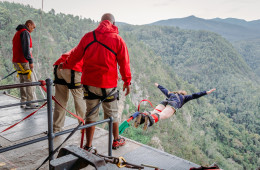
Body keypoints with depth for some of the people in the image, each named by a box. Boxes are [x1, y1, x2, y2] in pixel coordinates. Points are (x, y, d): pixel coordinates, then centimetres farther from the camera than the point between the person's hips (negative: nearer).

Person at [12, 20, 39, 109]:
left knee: (23, 81, 12)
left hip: (17, 61, 10)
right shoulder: (25, 32, -9)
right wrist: (30, 61, -22)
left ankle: (23, 102, 15)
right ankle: (30, 103, -9)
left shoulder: (18, 33, 24)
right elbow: (26, 48, -20)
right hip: (23, 62, -10)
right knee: (30, 81, -9)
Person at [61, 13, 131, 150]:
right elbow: (124, 63, -1)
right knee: (112, 113, 14)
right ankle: (116, 141, 32)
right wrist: (127, 81, 10)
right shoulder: (118, 40, -3)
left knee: (91, 113, 12)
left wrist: (65, 64, 30)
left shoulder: (88, 36, 3)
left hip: (89, 83, 2)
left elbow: (76, 55, 12)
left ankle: (88, 146, 16)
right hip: (108, 84, -2)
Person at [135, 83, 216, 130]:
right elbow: (194, 95, 22)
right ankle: (151, 119, -65)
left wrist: (158, 85, 78)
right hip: (173, 104, -4)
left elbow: (164, 90, 59)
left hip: (164, 102, 4)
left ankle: (142, 116, -55)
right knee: (162, 115, -33)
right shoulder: (184, 97, 34)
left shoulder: (171, 94, 44)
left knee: (153, 113, -24)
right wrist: (206, 92, 24)